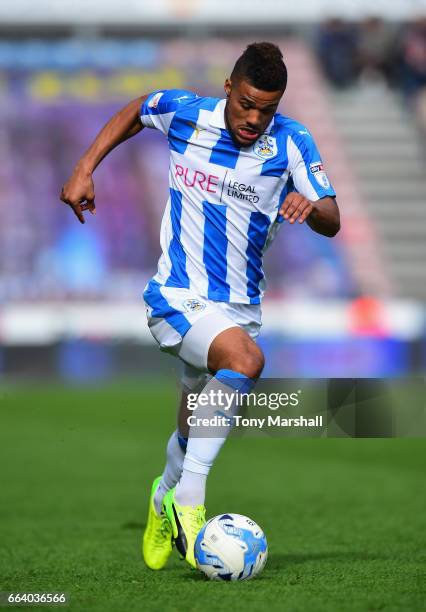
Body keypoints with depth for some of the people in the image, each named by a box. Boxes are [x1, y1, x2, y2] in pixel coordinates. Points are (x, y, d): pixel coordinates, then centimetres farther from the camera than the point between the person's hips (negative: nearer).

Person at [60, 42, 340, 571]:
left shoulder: (292, 142, -6)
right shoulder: (183, 113, -7)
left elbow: (332, 223, -11)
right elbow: (133, 113, 15)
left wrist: (310, 207, -33)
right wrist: (84, 169, 8)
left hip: (241, 305, 4)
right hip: (178, 298, -4)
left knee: (194, 440, 14)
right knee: (245, 360, -34)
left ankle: (166, 496, 49)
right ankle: (188, 498, -29)